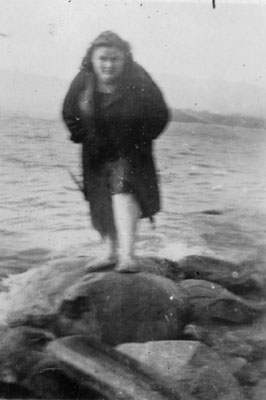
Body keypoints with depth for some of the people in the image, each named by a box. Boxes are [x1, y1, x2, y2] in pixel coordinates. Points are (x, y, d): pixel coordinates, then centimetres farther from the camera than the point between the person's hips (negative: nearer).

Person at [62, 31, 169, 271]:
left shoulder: (139, 83, -17)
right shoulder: (83, 82, -9)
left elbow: (160, 116, -8)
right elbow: (70, 115, 5)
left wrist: (138, 141, -13)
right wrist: (86, 139, -5)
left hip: (131, 154, -4)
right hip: (97, 156, 4)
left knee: (123, 189, -25)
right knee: (102, 206, 11)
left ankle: (127, 253, -26)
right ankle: (113, 250, 32)